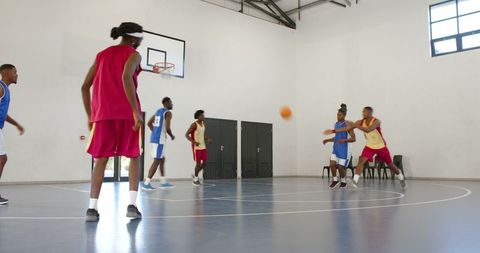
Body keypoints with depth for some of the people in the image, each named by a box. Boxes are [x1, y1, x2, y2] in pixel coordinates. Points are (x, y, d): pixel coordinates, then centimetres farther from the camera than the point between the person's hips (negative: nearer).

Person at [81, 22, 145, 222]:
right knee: (134, 157, 9)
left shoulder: (102, 55, 19)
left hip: (102, 114, 4)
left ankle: (92, 208, 2)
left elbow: (85, 87, 15)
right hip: (126, 113, -4)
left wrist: (90, 116, 19)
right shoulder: (133, 54, 2)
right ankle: (132, 204, -1)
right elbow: (126, 77, -19)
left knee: (101, 160, 10)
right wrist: (136, 111, -20)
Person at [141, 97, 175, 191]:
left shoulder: (158, 111, 17)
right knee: (157, 161, -6)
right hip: (160, 140, -10)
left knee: (162, 159, 16)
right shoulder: (168, 113, -10)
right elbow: (167, 128, -19)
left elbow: (149, 123, 20)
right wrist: (172, 136, -1)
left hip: (154, 138, 10)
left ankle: (163, 182, 21)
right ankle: (146, 183, -5)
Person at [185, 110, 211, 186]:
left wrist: (207, 139, 5)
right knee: (198, 163, -3)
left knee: (205, 163, 6)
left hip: (203, 146, 8)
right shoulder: (194, 125, -13)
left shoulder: (203, 124, 11)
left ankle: (195, 175, 25)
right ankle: (195, 180, 13)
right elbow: (187, 135, -15)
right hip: (196, 147, -7)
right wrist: (193, 141, -28)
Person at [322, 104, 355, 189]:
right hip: (336, 148, 6)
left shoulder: (348, 125, -12)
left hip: (344, 150, -5)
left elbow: (353, 139, -13)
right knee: (332, 164, -8)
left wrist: (344, 140, -29)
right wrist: (328, 140, 7)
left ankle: (343, 181, 24)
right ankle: (335, 180, 12)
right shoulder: (336, 124, 8)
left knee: (341, 167, -1)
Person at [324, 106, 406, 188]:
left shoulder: (376, 121, -24)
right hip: (370, 146, 3)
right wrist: (333, 131, -16)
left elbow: (368, 130, -42)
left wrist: (355, 126, -41)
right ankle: (355, 180, -23)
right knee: (361, 161, -19)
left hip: (381, 147, -3)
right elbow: (348, 128, -10)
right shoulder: (361, 122, -10)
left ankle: (402, 178, 36)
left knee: (390, 164, 12)